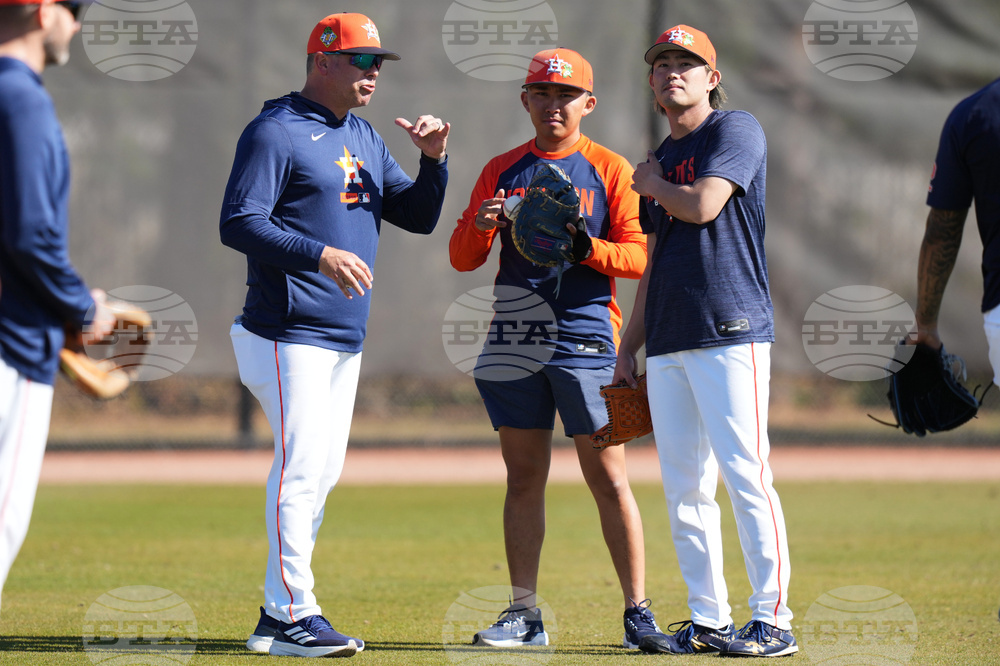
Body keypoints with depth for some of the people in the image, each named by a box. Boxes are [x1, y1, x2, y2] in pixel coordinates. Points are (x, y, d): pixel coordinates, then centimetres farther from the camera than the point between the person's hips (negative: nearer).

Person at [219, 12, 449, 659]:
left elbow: (417, 216, 17)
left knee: (323, 472, 10)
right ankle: (293, 616, -10)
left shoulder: (365, 138, 17)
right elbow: (239, 223, -18)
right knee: (300, 470, -12)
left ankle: (280, 613, 16)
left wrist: (434, 160, -2)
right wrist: (319, 255, -28)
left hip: (345, 339, 9)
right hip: (289, 336, -9)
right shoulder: (276, 132, -9)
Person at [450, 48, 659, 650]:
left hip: (586, 337, -3)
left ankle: (638, 611, 0)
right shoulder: (502, 171, 13)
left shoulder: (610, 170, 4)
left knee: (608, 479, -5)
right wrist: (481, 225, -11)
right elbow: (463, 258, 11)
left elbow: (638, 256, -3)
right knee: (524, 479, 6)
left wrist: (583, 245, -19)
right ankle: (524, 615, 10)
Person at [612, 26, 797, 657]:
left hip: (731, 334, -8)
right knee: (684, 487, 5)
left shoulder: (736, 130, -1)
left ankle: (773, 619, -10)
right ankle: (708, 621, 9)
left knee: (745, 475, -12)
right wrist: (628, 349, 20)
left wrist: (652, 184, 4)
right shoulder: (660, 161, 22)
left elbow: (703, 205, -16)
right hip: (667, 345, 8)